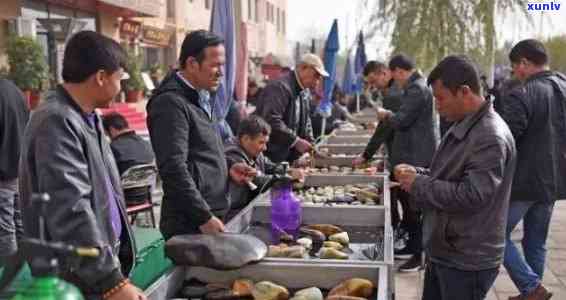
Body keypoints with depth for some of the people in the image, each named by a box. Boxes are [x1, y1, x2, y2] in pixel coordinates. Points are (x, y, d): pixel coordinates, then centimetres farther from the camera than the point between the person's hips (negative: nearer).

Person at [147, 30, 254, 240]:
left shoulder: (202, 97, 16)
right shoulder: (170, 103, -15)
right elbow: (174, 169, -20)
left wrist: (227, 170, 9)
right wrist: (204, 218, -19)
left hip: (211, 215, 9)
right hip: (189, 224, -9)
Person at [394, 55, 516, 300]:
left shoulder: (490, 137, -23)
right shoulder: (464, 126, 9)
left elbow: (471, 196, -28)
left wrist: (418, 184, -19)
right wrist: (417, 173, 1)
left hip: (466, 262, -9)